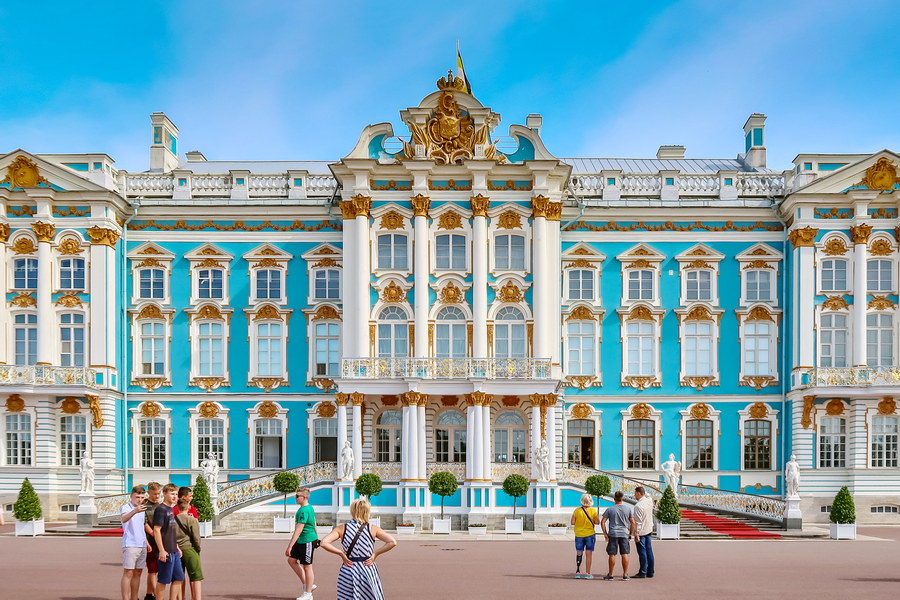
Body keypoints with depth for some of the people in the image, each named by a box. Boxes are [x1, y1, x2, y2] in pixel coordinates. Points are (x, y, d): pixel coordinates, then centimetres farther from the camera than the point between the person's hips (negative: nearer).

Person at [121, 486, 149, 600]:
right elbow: (124, 519, -31)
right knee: (128, 573, -8)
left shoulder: (142, 509, 16)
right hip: (130, 545, -7)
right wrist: (135, 511, -49)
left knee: (137, 573, 10)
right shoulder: (126, 507, -8)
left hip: (142, 545, 7)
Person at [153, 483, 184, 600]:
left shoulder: (170, 509, 14)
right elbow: (156, 530, -17)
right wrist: (162, 550, -21)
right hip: (166, 552, -9)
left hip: (174, 551, 9)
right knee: (163, 580, -2)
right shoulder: (160, 509, -12)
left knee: (178, 578, 11)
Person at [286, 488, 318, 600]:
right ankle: (307, 585, 20)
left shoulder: (304, 511, -22)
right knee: (291, 560, 13)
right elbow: (313, 524, 20)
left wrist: (289, 546, -27)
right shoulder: (309, 507, 9)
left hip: (307, 541, -10)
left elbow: (298, 530, -26)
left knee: (307, 566, 0)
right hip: (301, 541, 10)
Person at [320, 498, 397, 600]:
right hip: (368, 571, 0)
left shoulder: (342, 529, -1)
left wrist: (341, 553, -4)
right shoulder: (372, 529, -1)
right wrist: (375, 554, -2)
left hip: (348, 572, 0)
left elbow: (324, 543, -12)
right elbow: (392, 542, -9)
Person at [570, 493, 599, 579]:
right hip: (590, 534, -1)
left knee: (579, 553, 11)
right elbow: (597, 522, -9)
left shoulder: (577, 510, -7)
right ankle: (587, 573, 3)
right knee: (588, 554, 4)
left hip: (579, 534, 1)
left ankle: (577, 572, 8)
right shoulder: (593, 510, -10)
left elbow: (573, 522, -6)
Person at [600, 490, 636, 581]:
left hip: (613, 534, -1)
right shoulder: (628, 508, 3)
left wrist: (605, 534, 2)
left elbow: (602, 522, -3)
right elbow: (632, 522, 3)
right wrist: (631, 533, 12)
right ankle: (625, 574, 6)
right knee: (624, 554, 4)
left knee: (612, 555, 3)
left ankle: (610, 574, 10)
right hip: (624, 534, 1)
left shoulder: (610, 509, -1)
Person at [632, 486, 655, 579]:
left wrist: (636, 535, -15)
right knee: (649, 551, 11)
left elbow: (638, 522, -19)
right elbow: (647, 495, 30)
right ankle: (650, 572, 16)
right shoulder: (650, 501, 2)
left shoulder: (638, 506, -19)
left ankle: (643, 572, 0)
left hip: (641, 532, -8)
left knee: (642, 552, -3)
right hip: (649, 530, 8)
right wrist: (643, 489, 23)